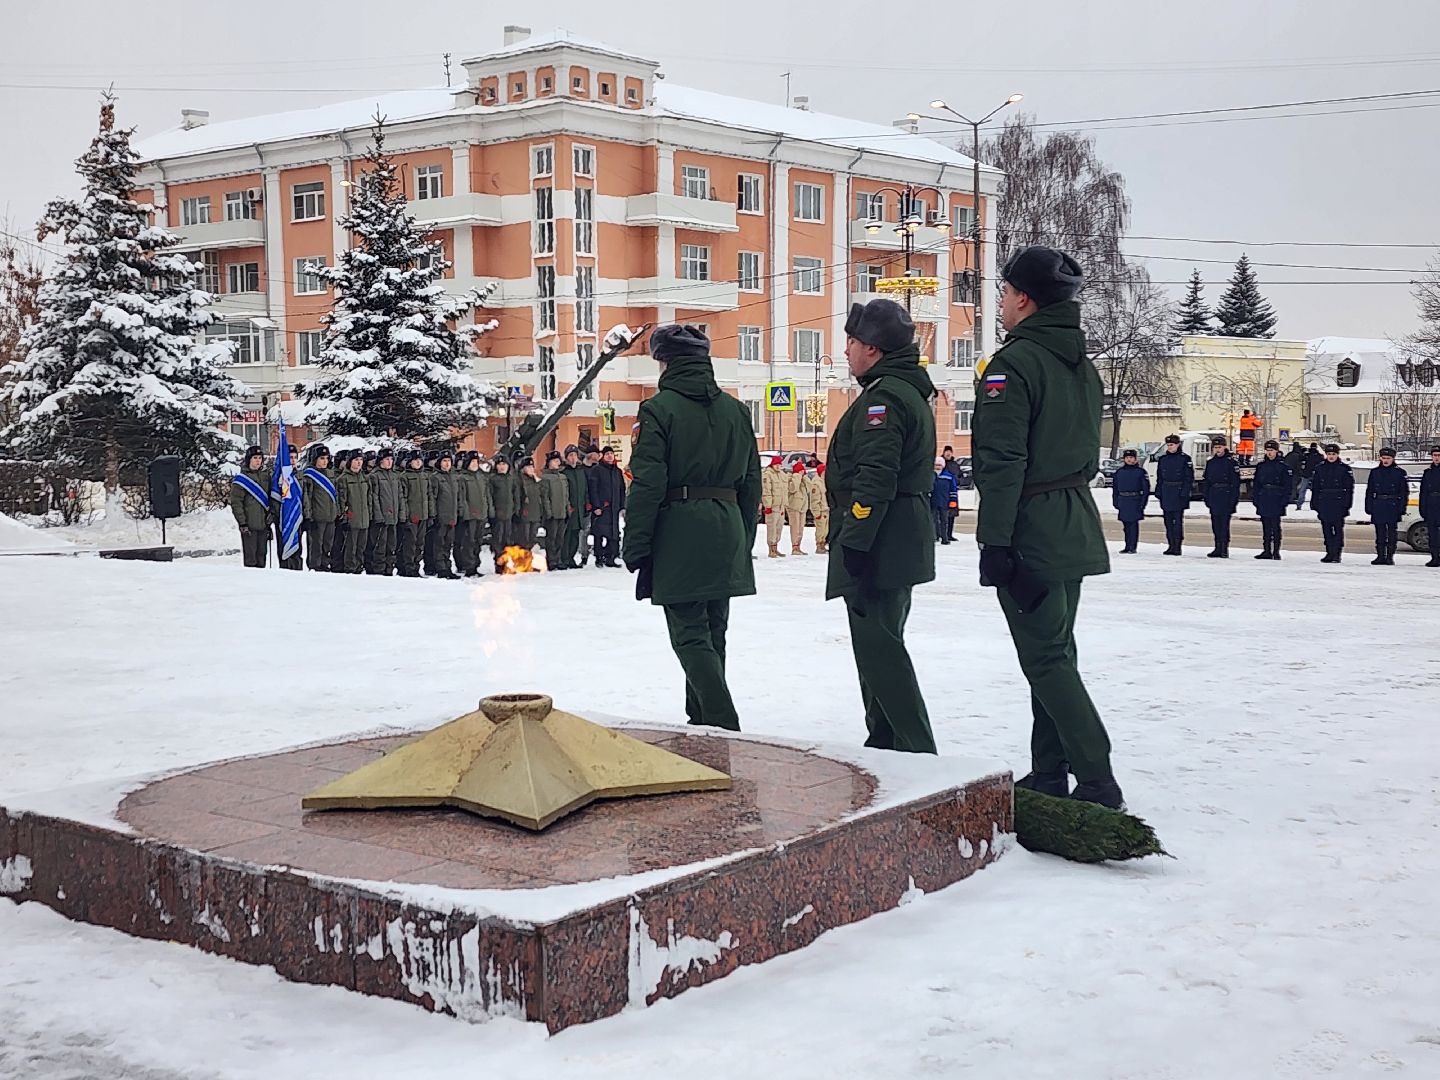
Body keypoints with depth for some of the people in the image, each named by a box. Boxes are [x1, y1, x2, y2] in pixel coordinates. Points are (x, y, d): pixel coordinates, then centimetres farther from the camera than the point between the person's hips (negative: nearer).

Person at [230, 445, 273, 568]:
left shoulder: (266, 475, 11)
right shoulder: (241, 479, -5)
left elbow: (271, 496, 21)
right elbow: (236, 503, -7)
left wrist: (272, 512, 7)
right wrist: (242, 523, -12)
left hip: (264, 523, 5)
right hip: (249, 525, -5)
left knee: (262, 554, 10)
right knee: (250, 556, -6)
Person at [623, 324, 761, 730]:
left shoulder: (659, 408, -8)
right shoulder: (736, 410, 10)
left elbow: (647, 484, -12)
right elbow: (751, 481, 13)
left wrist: (635, 546, -7)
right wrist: (744, 539, 19)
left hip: (678, 533, -6)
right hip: (727, 533, 6)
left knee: (690, 633, -3)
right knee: (713, 632, 15)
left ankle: (723, 726, -12)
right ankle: (702, 718, 24)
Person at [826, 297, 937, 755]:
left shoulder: (883, 397, -15)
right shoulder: (911, 392, 19)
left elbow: (875, 480, -23)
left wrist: (854, 542, -23)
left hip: (879, 543, -11)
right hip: (902, 544, 11)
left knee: (878, 648, -10)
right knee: (882, 644, 18)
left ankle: (918, 749, -10)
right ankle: (885, 744, 26)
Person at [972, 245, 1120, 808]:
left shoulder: (1014, 364, -15)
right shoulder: (1083, 366, 14)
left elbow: (1002, 462, -21)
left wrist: (993, 541, -20)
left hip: (1030, 532, -9)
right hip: (1075, 529, 9)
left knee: (1046, 660, -6)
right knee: (1055, 653, 14)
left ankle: (1097, 782, -8)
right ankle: (1050, 774, 21)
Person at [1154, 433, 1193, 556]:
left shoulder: (1185, 458, -3)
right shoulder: (1163, 459, 12)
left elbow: (1189, 477, -5)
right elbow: (1159, 478, 16)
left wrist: (1184, 493, -13)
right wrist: (1158, 493, 8)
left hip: (1179, 492, -5)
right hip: (1166, 493, 5)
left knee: (1178, 519, -7)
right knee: (1168, 520, 7)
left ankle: (1177, 546, -4)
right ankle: (1171, 545, 13)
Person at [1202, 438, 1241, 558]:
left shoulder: (1231, 462, -3)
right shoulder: (1210, 463, 14)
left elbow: (1236, 483, -5)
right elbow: (1207, 482, 18)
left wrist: (1234, 500, -11)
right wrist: (1206, 498, 12)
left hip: (1226, 497, -6)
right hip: (1213, 498, 6)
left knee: (1224, 523, -9)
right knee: (1215, 524, 7)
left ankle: (1224, 549, -8)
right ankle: (1218, 549, 12)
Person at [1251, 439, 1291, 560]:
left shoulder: (1283, 466, 0)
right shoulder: (1261, 466, 10)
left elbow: (1287, 485, -1)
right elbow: (1256, 484, 12)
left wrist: (1285, 500, -8)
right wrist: (1255, 498, 5)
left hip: (1276, 501, -4)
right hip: (1263, 500, 4)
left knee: (1275, 526, -4)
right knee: (1266, 527, 7)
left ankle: (1276, 551, 1)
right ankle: (1267, 551, 12)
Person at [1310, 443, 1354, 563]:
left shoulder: (1344, 469, 2)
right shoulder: (1319, 468, 10)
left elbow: (1349, 487, 1)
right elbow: (1314, 487, 12)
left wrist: (1347, 504, -5)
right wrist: (1315, 503, 7)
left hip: (1339, 504, -3)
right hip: (1324, 504, 3)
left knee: (1338, 529, -5)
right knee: (1326, 529, 6)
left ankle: (1337, 554, -2)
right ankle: (1329, 553, 14)